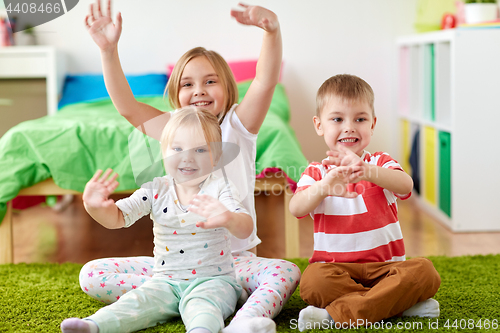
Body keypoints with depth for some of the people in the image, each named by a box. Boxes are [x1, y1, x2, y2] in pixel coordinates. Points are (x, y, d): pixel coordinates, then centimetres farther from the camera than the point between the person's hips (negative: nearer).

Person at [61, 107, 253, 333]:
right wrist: (96, 207, -29)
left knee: (200, 305, -33)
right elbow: (117, 218, -4)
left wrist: (228, 218, -49)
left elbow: (246, 229, -23)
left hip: (213, 281, -3)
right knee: (137, 301, -21)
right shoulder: (156, 190, 2)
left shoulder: (218, 190, -7)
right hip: (167, 282, 3)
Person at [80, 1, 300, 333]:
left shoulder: (237, 126, 1)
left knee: (286, 271, -33)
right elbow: (126, 105, -5)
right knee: (91, 275, -15)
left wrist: (272, 29, -34)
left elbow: (266, 81, -16)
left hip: (234, 257, -2)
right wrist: (109, 50, -18)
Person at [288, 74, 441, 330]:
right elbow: (296, 209, -16)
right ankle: (400, 303, -23)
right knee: (313, 281, -33)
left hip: (385, 267, 1)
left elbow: (405, 185, -21)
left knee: (424, 271, -28)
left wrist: (366, 171, -43)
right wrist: (324, 186, -39)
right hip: (335, 268, -1)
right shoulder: (316, 172, 5)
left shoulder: (380, 163, 4)